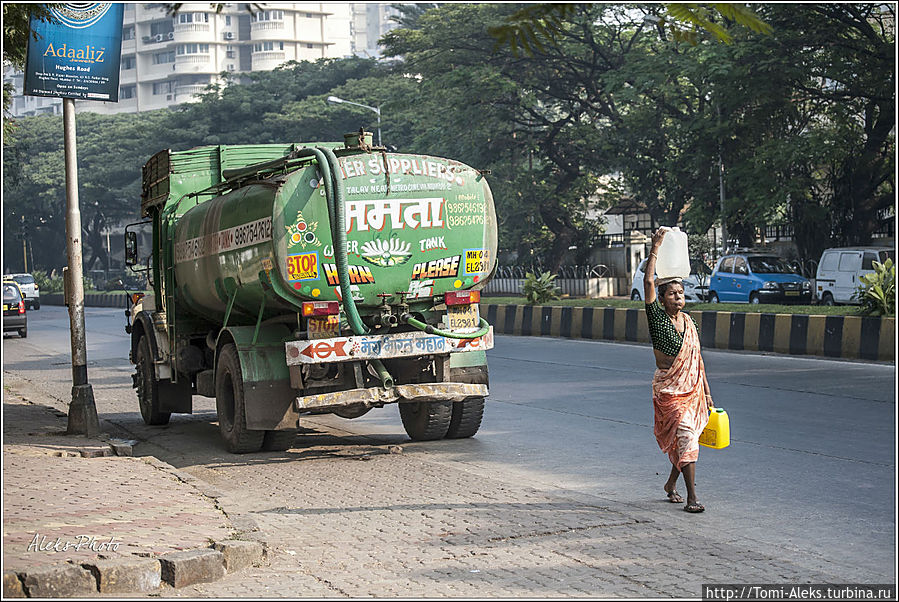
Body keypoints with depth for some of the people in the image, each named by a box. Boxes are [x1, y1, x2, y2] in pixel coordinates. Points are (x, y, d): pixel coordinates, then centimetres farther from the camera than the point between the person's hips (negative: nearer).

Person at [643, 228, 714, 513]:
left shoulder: (688, 321, 10)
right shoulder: (658, 317, -7)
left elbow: (696, 359, 15)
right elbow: (648, 282, -20)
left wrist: (706, 392, 16)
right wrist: (656, 247, -20)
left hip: (692, 388, 6)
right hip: (668, 389, -6)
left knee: (685, 439, 11)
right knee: (686, 435, -16)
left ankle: (671, 484, 34)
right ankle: (691, 497, -15)